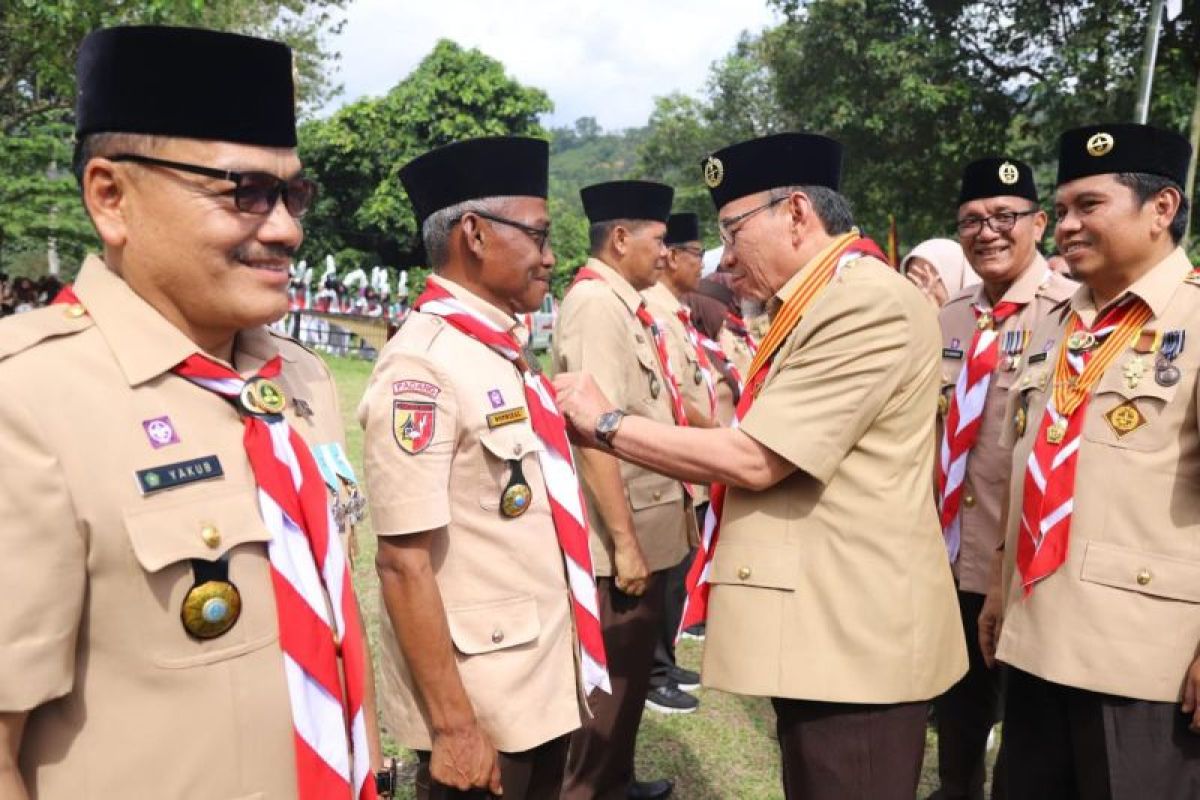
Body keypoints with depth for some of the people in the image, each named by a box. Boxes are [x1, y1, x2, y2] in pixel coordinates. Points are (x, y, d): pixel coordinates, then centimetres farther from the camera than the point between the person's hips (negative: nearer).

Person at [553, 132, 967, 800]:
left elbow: (757, 459, -22)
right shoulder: (818, 304, 14)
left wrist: (606, 424, -14)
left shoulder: (870, 304, -19)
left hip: (854, 636, -10)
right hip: (820, 624, 10)